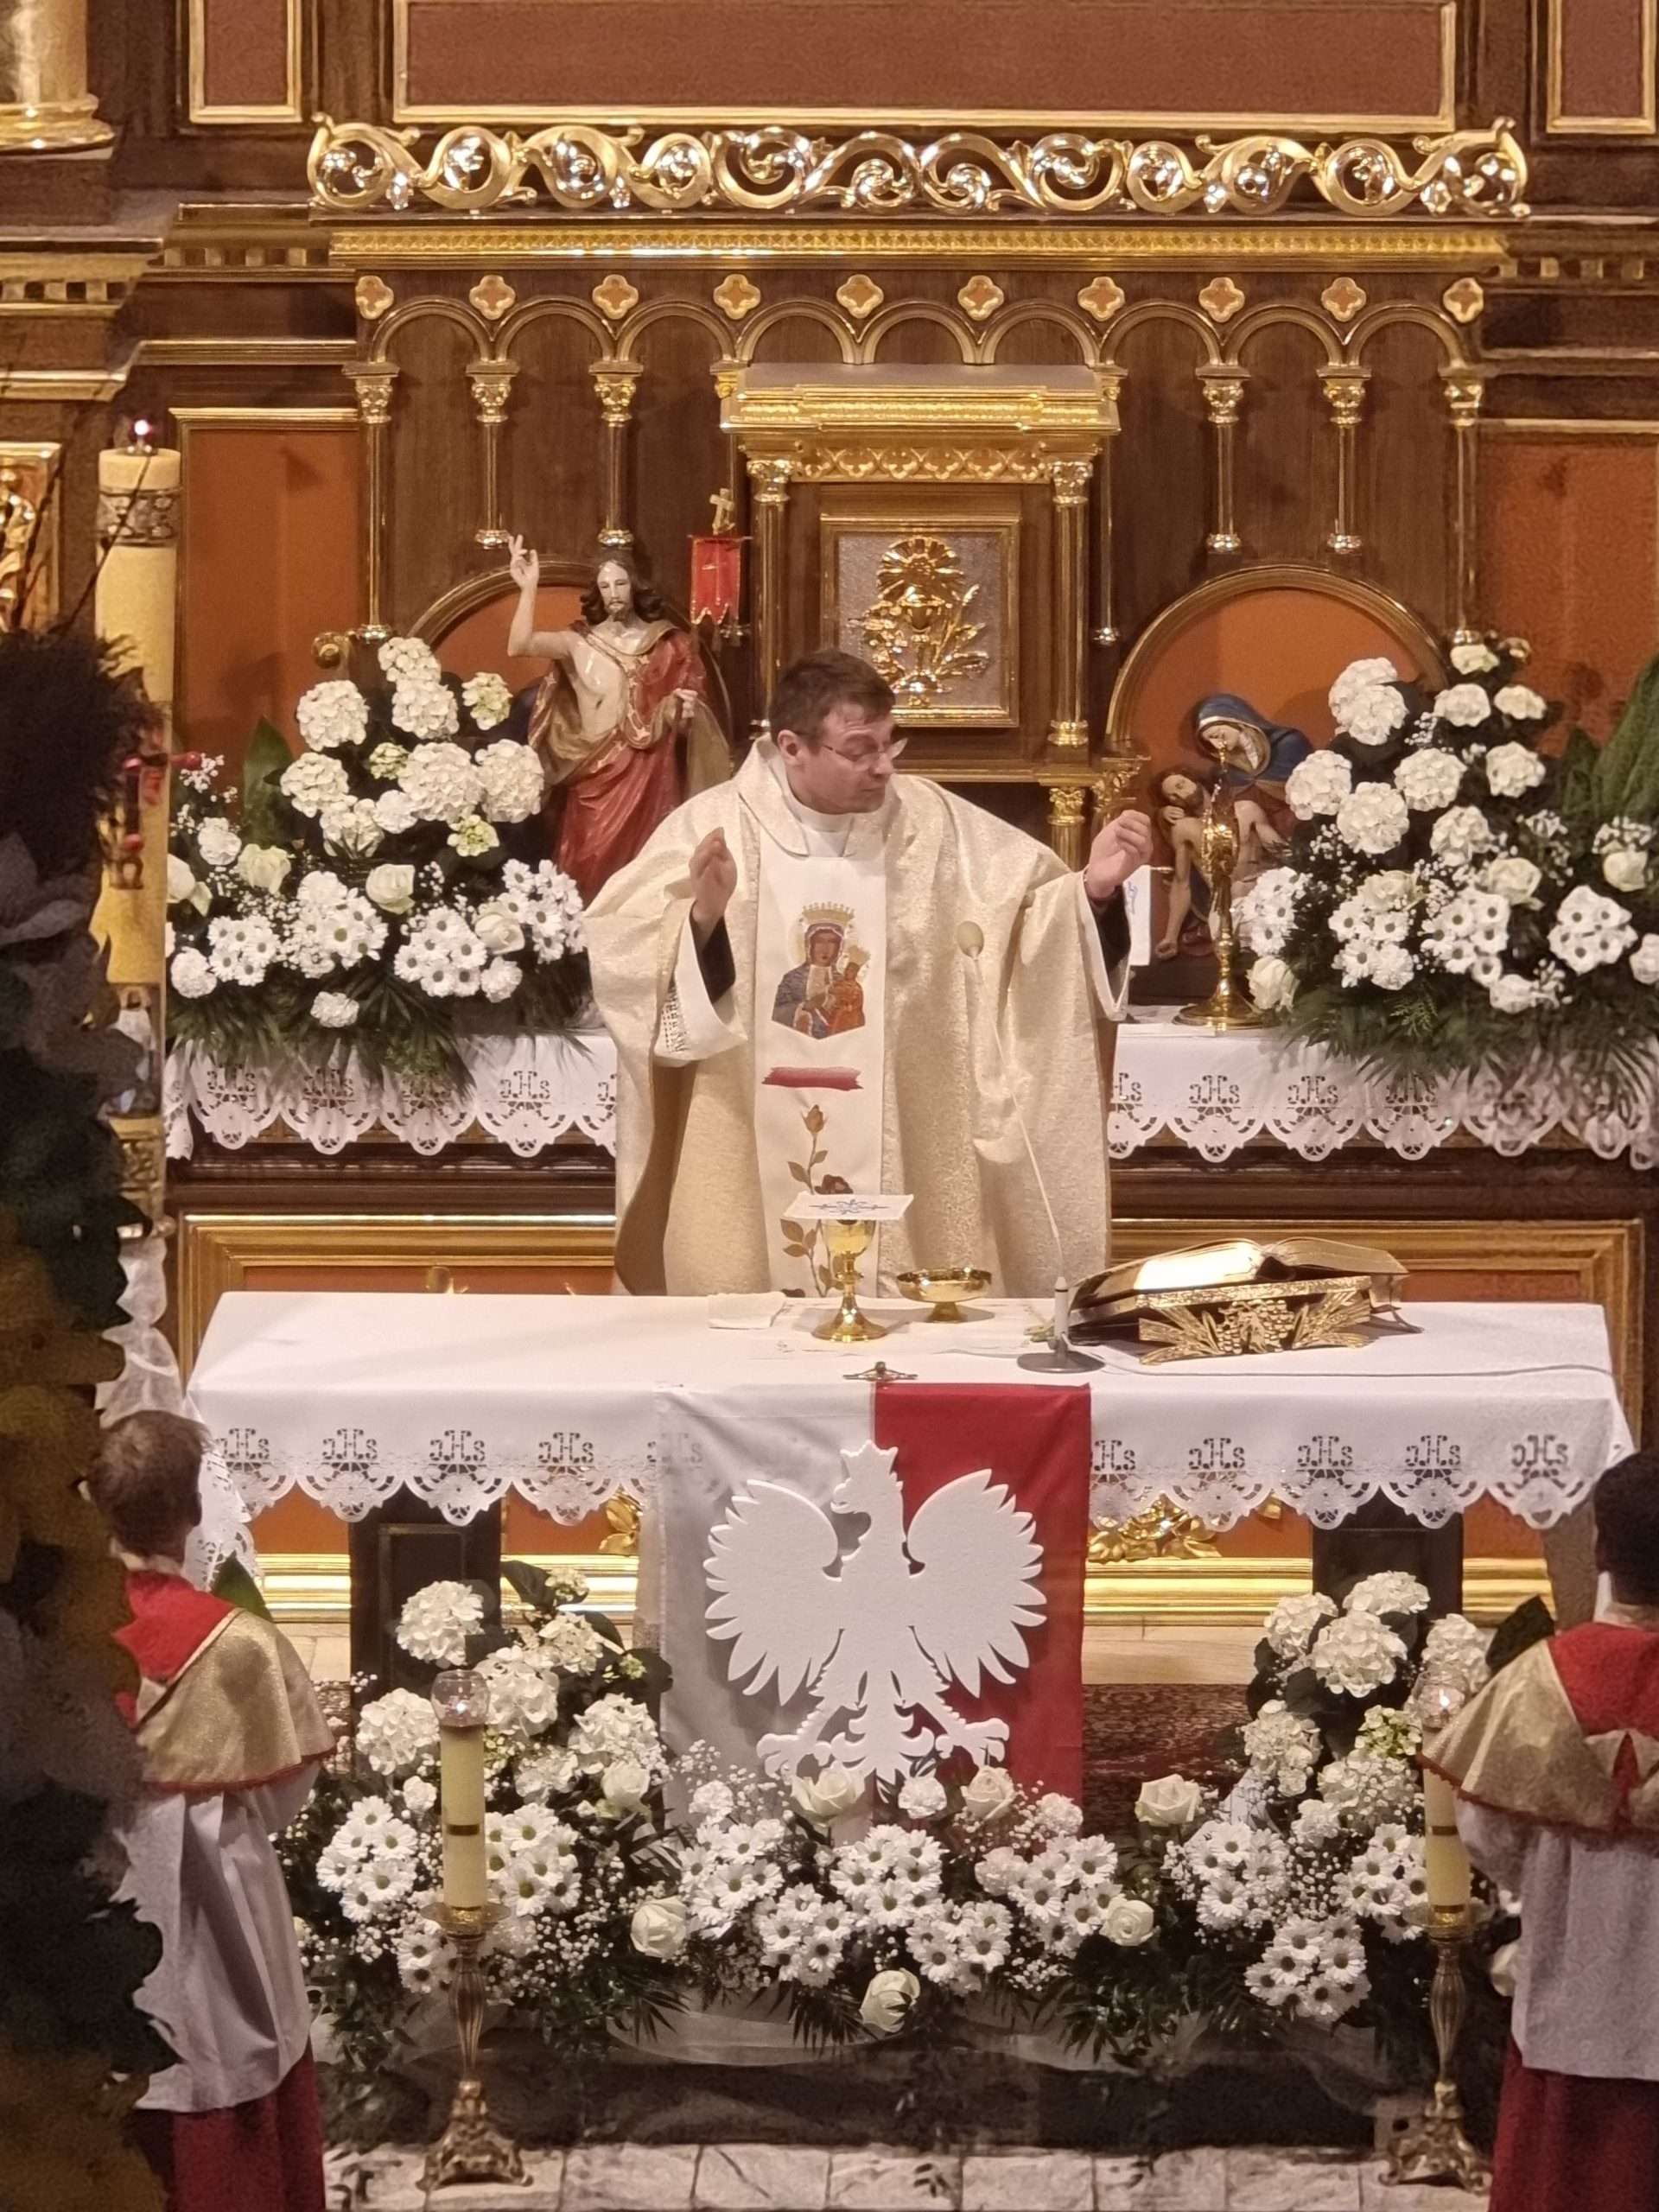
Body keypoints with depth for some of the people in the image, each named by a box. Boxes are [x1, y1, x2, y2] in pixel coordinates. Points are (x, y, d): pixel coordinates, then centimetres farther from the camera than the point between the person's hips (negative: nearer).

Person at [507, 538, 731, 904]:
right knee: (592, 868, -1)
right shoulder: (582, 641, 4)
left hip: (651, 774, 0)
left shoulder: (668, 643, 6)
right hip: (596, 777, 0)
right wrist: (528, 588, -18)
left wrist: (686, 712, -12)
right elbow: (520, 645, -11)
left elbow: (693, 709, 10)